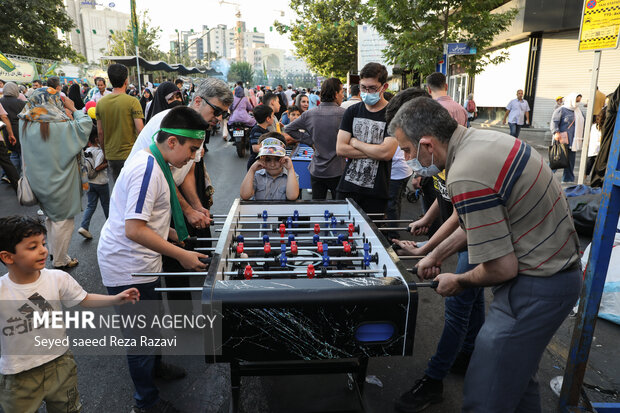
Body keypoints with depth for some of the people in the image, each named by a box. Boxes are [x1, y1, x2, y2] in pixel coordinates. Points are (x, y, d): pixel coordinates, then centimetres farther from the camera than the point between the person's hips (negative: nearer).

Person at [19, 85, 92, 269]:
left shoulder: (25, 123, -3)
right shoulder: (60, 126, -25)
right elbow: (86, 125, -25)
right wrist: (73, 109, -8)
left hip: (38, 181, 7)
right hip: (58, 182, -7)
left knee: (51, 216, 24)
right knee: (63, 219, 7)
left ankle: (53, 250, 40)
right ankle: (60, 261, 18)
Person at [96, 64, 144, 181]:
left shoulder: (101, 103, 4)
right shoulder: (132, 102, -11)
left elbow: (100, 133, 7)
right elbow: (140, 130, -15)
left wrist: (105, 153, 18)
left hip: (111, 157, 5)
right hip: (130, 154, -5)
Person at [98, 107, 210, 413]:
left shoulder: (150, 161, 6)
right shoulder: (148, 169, -26)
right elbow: (134, 229, -30)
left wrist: (167, 231, 11)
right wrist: (181, 255, -26)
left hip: (137, 262, 10)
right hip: (128, 269, -10)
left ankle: (154, 364, 52)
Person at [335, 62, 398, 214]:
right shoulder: (352, 112, 7)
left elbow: (386, 153, -17)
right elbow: (340, 149, -2)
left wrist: (354, 142, -5)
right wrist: (373, 152, -11)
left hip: (376, 192, -3)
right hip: (348, 187, 3)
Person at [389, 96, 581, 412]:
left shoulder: (466, 179, -28)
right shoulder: (483, 137, 3)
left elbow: (502, 268, -23)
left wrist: (458, 282, -3)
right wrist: (436, 254, 17)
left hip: (535, 288, -10)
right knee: (517, 375, 27)